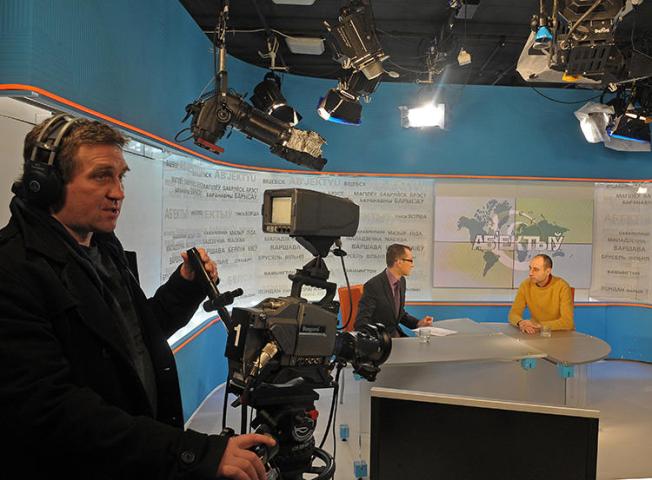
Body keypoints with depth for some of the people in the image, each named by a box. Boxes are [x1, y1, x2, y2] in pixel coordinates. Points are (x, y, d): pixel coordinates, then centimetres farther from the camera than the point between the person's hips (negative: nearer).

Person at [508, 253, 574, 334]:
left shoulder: (562, 286, -16)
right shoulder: (526, 285, -5)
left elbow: (568, 322, -21)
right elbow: (513, 313, -4)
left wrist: (538, 325, -27)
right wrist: (521, 323, -25)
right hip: (536, 333, 3)